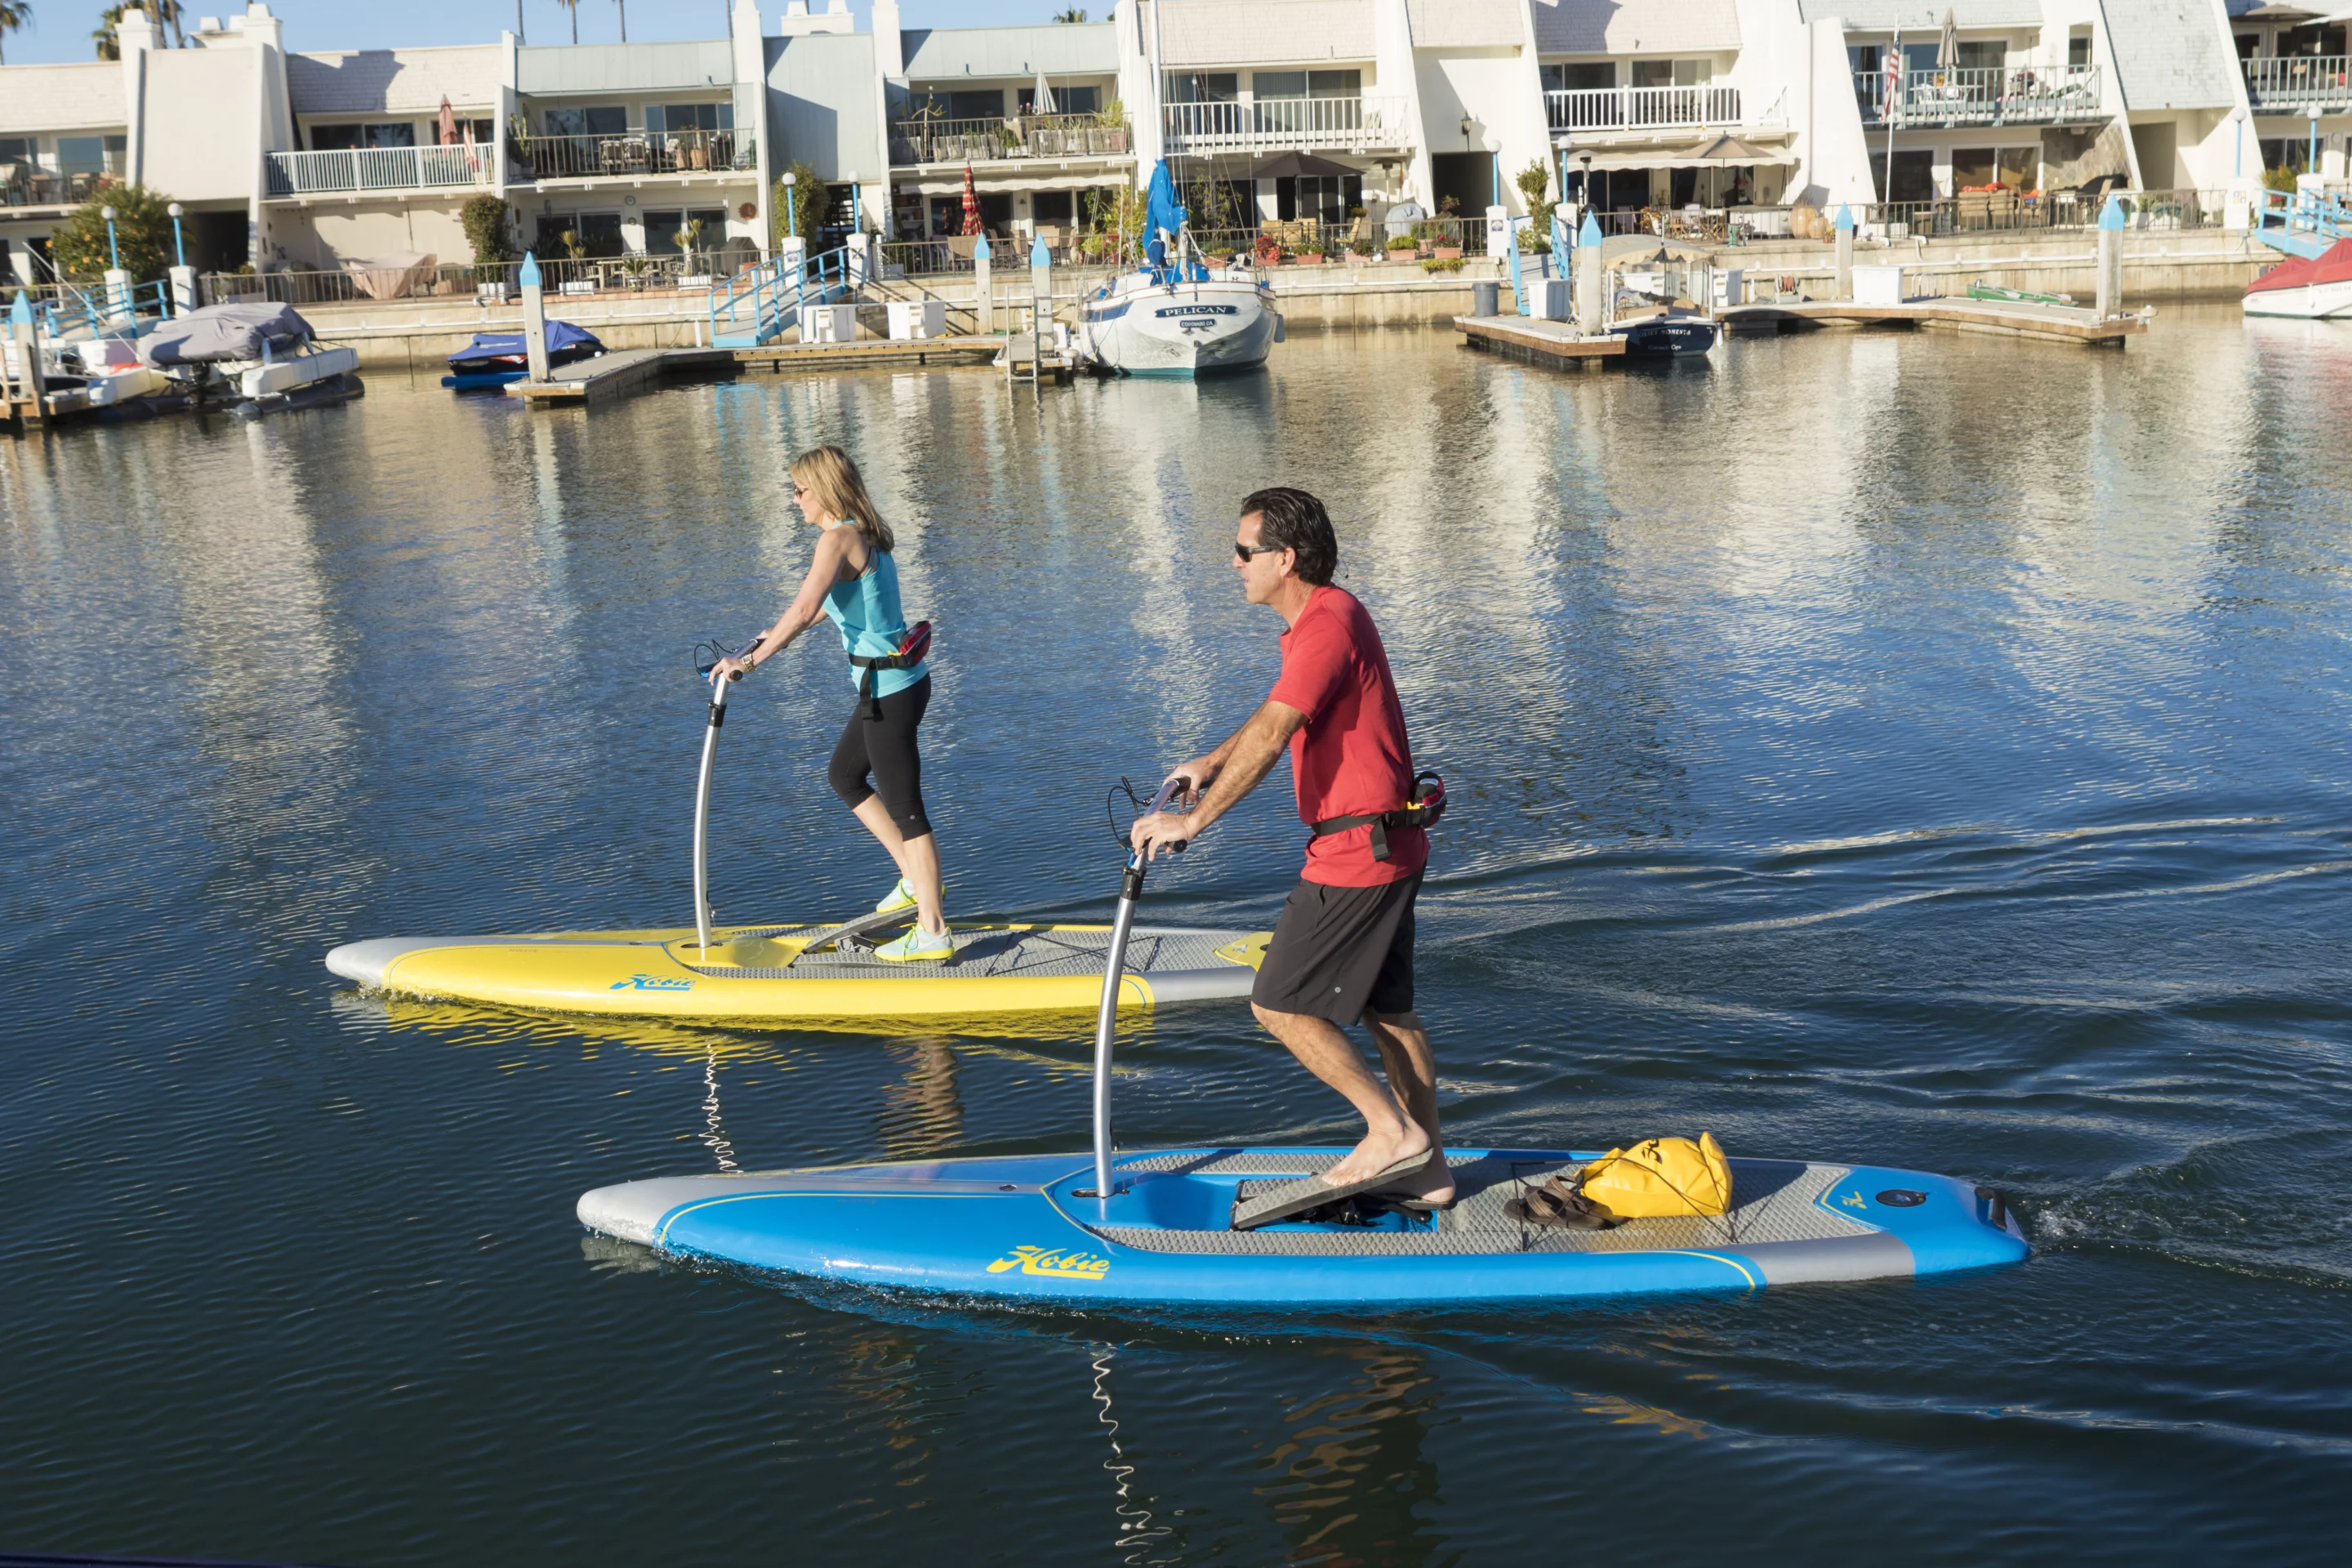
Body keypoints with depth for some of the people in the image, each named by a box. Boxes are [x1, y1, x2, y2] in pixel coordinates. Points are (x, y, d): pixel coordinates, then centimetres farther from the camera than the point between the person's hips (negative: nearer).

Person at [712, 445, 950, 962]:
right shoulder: (868, 533, 12)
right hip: (900, 680, 10)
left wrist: (751, 660, -25)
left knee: (904, 808, -3)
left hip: (887, 688, -10)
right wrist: (780, 634, 38)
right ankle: (916, 880, 27)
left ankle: (932, 933, 3)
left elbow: (805, 610, -29)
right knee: (843, 776, 24)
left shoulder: (838, 538, -17)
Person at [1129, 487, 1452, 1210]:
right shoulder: (1327, 615, 13)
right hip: (1387, 847, 10)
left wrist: (1193, 820, -23)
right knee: (1386, 1009, 16)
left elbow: (1270, 738, -27)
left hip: (1356, 853, -10)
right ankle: (1424, 1166, 24)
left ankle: (1393, 1131, 4)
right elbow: (1279, 712, 29)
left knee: (1280, 1005, -2)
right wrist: (1212, 762, 31)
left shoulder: (1328, 626, -20)